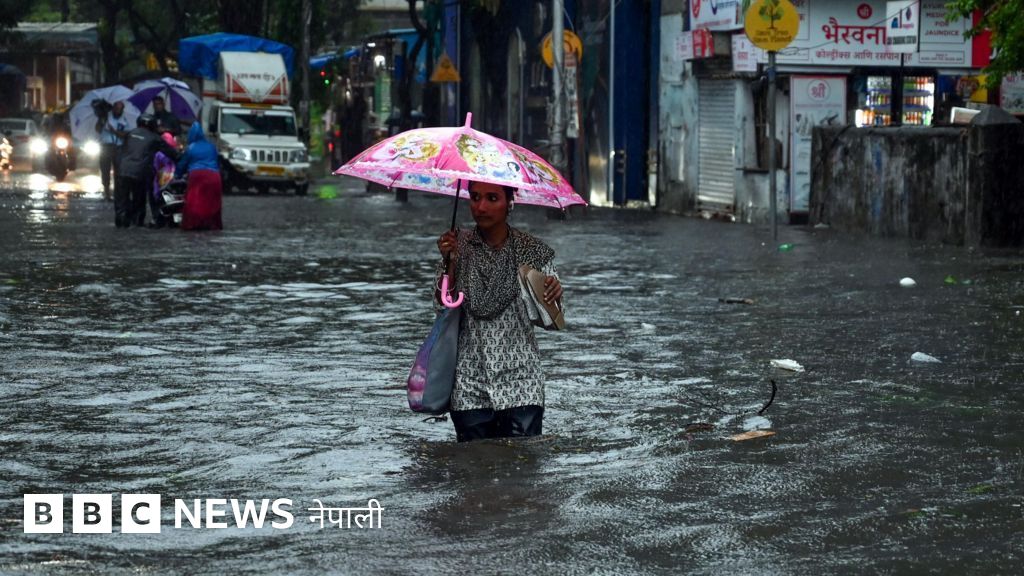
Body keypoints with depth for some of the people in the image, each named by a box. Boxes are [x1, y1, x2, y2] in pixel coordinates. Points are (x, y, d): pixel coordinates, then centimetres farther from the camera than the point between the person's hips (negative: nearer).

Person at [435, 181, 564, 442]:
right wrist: (449, 264, -13)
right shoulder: (459, 246, 5)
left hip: (520, 381, -1)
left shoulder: (532, 251, 2)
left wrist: (554, 295, -19)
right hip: (470, 385, 1)